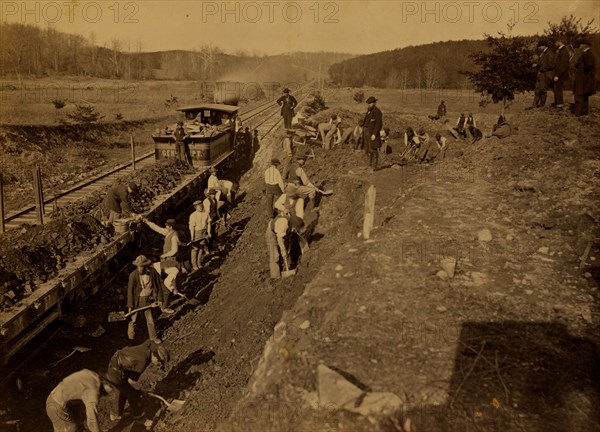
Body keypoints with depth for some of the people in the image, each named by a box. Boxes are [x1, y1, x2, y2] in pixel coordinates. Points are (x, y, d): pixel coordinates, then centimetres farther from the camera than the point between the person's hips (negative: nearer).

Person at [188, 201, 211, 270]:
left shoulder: (206, 213, -3)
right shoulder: (193, 215, -16)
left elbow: (208, 223, 5)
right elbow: (192, 227, -15)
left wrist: (209, 232, 3)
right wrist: (192, 237, -16)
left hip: (203, 232, 5)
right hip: (196, 232, -4)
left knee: (201, 248, 12)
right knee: (195, 248, 2)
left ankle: (199, 264, 25)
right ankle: (194, 265, 12)